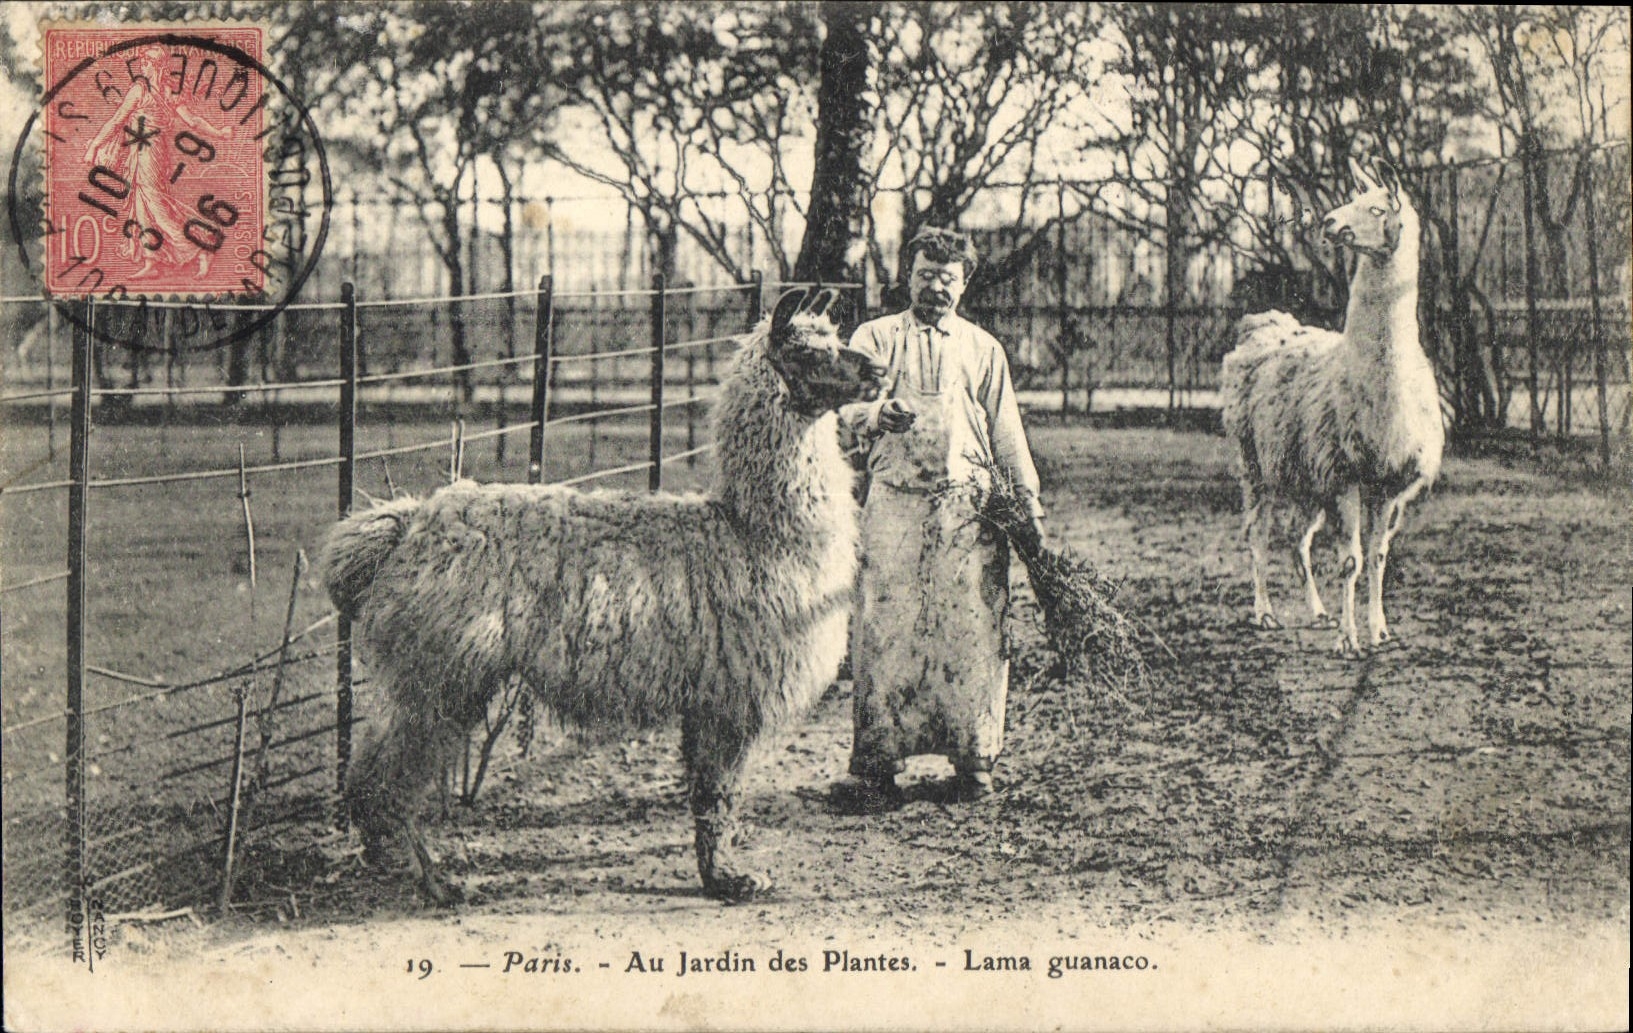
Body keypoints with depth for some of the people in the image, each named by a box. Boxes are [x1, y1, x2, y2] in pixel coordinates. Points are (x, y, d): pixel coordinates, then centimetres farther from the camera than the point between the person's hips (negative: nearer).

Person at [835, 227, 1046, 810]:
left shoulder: (983, 349, 18)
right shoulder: (875, 338, 13)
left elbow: (1007, 434, 17)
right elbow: (843, 409, 2)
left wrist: (1029, 502, 8)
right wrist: (872, 415, -21)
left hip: (969, 505, 1)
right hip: (893, 502, -1)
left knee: (971, 627, -2)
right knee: (886, 625, -6)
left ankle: (974, 757, 8)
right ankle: (876, 762, -3)